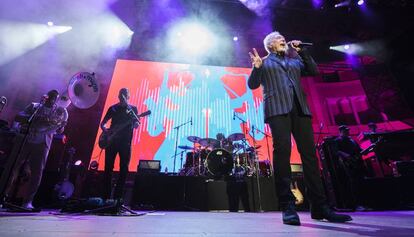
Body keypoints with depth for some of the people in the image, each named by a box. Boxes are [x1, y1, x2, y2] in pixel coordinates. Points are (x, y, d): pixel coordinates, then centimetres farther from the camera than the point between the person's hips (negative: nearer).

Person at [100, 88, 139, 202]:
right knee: (108, 168, 1)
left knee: (124, 169, 0)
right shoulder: (113, 108, 11)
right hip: (112, 141, 1)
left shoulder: (133, 109, 8)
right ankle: (106, 196, 10)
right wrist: (105, 130, -8)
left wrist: (136, 123, -24)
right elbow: (102, 123, 13)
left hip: (125, 142, -1)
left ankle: (117, 197, 11)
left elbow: (135, 126, -1)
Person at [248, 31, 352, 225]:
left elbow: (313, 71, 19)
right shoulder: (264, 62, 19)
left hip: (299, 108, 4)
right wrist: (256, 67, -9)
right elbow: (253, 84, 8)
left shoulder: (294, 60, 31)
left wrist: (302, 51, 14)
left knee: (309, 152, -4)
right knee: (282, 150, -18)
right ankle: (287, 205, -14)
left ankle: (319, 206, 2)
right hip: (278, 108, -4)